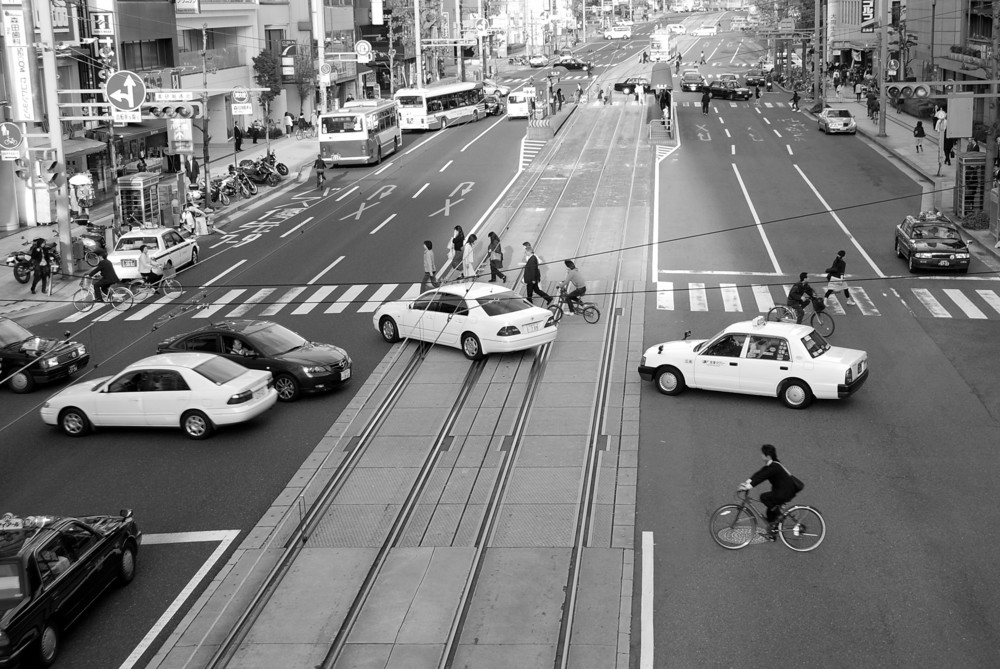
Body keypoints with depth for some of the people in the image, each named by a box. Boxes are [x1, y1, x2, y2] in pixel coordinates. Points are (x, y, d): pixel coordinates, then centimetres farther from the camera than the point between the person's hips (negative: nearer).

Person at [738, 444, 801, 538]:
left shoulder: (774, 466, -22)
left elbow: (762, 477, -29)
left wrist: (748, 487, -32)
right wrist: (746, 482, -6)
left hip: (786, 492, -10)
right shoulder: (770, 464, 7)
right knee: (770, 511, 11)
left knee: (764, 497, -19)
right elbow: (759, 473, 4)